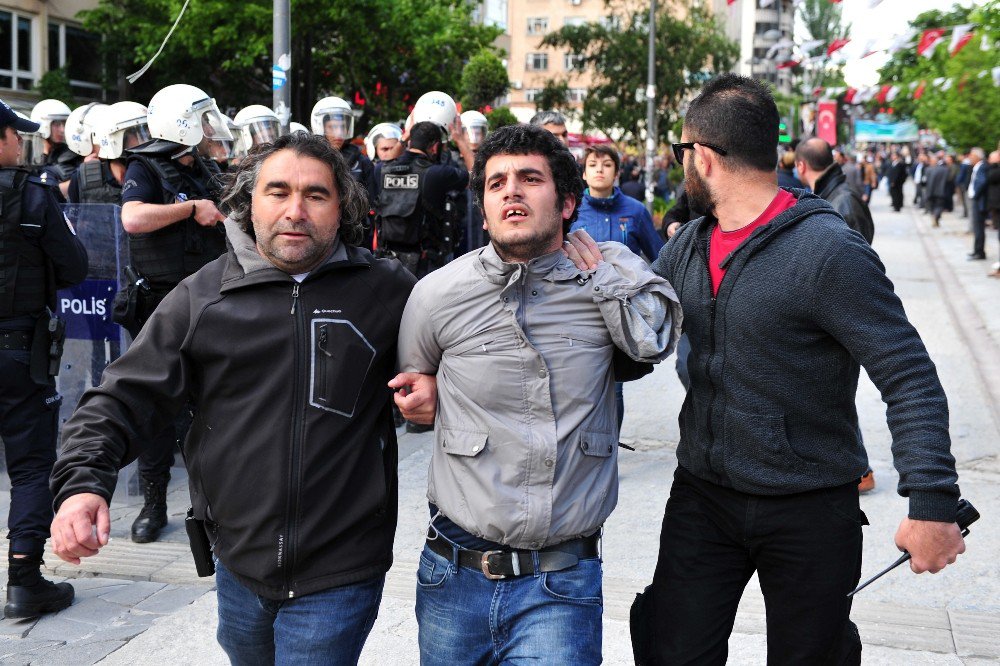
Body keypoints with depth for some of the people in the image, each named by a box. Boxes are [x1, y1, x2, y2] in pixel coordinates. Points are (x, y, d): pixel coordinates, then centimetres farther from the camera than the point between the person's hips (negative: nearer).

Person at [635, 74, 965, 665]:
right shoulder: (687, 247, 4)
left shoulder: (829, 251, -18)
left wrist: (932, 502, -26)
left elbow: (911, 379, -19)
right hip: (702, 495, 5)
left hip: (811, 511, -5)